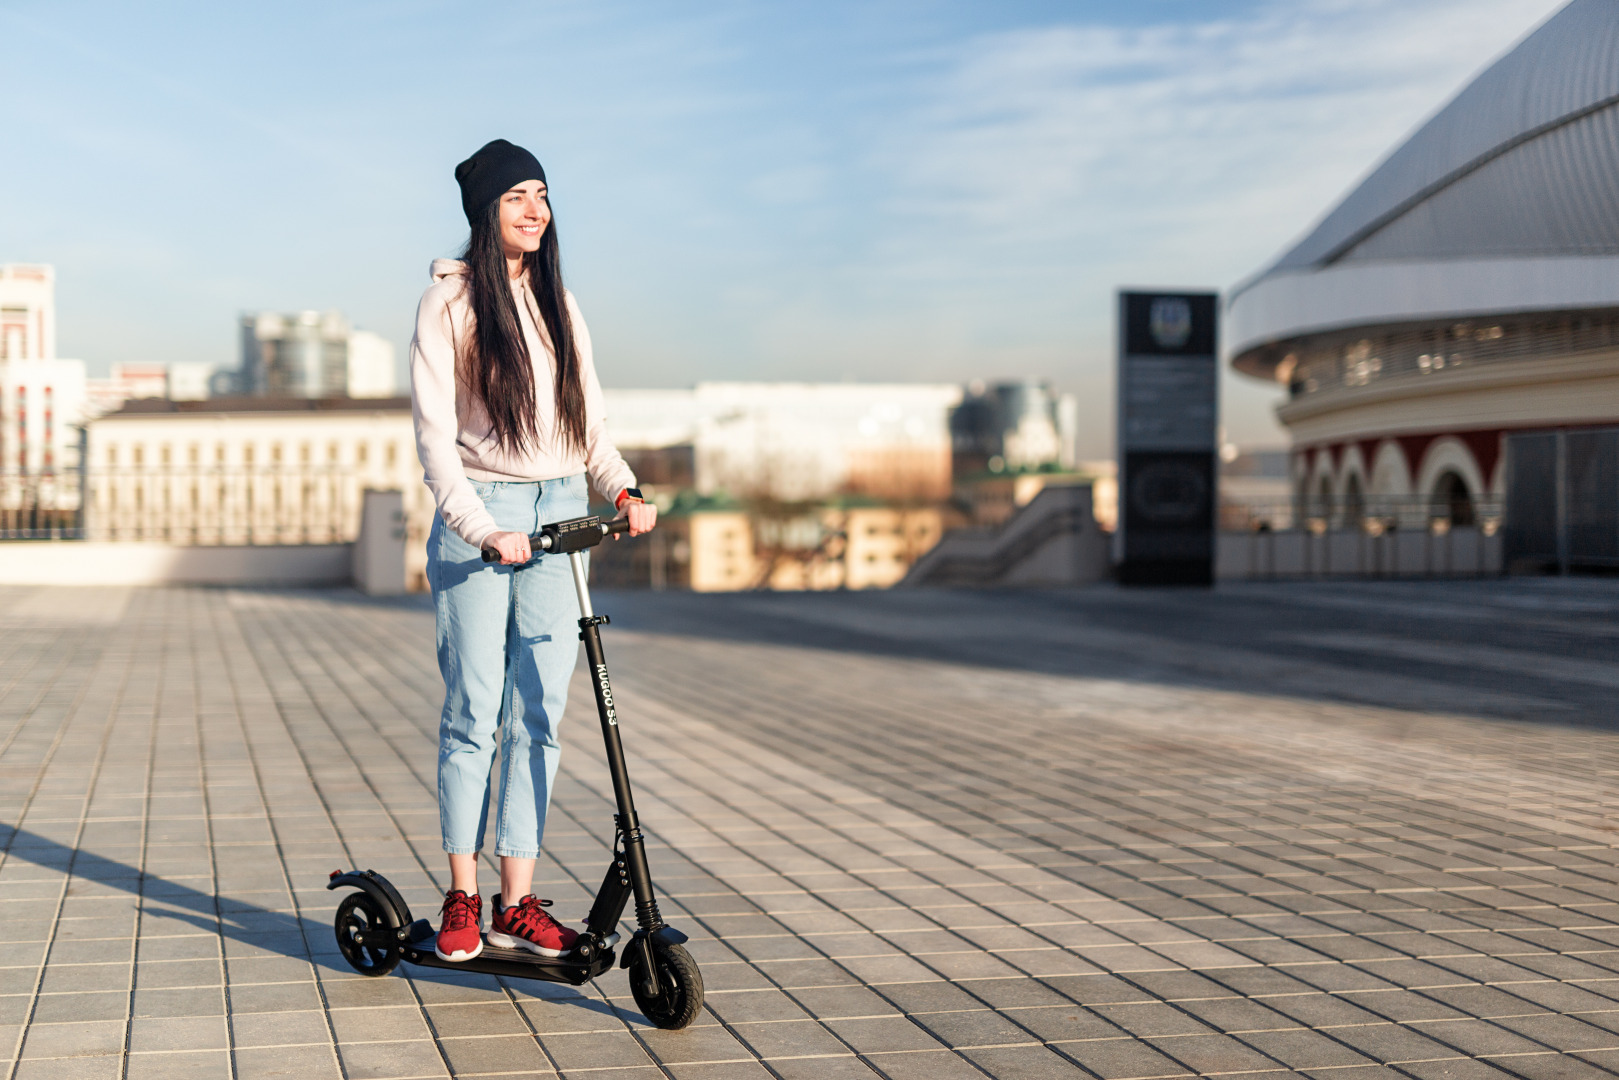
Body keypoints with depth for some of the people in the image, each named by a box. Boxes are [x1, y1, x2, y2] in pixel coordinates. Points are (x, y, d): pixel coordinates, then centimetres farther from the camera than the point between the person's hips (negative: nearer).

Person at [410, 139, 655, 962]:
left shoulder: (558, 304, 13)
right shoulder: (450, 302, -3)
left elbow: (589, 418, 15)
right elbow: (434, 435, -9)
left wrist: (624, 491, -3)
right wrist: (482, 528, -19)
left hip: (560, 519, 5)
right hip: (481, 519, -5)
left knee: (538, 714, 3)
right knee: (473, 714, -2)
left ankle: (517, 905, 8)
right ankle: (462, 901, 9)